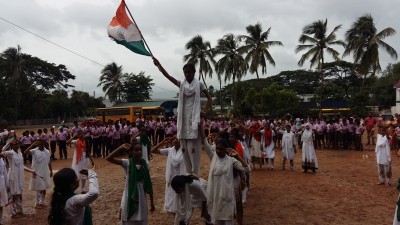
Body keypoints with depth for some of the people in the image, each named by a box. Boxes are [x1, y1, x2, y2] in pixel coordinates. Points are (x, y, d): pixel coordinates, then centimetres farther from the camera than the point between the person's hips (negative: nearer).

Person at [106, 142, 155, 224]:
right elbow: (108, 158, -25)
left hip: (140, 198, 3)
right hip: (129, 197, -3)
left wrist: (152, 201, 5)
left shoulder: (145, 164, -3)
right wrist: (121, 148, -31)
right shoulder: (127, 163, -12)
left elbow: (148, 184, 2)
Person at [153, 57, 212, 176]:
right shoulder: (181, 84, 8)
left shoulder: (199, 84, 2)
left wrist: (205, 111, -8)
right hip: (183, 118, 4)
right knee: (184, 147, 7)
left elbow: (209, 98, 6)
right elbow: (168, 76, -5)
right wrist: (158, 65, -19)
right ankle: (188, 172, 18)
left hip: (194, 118, -3)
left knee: (193, 147, -5)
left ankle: (195, 173, 3)